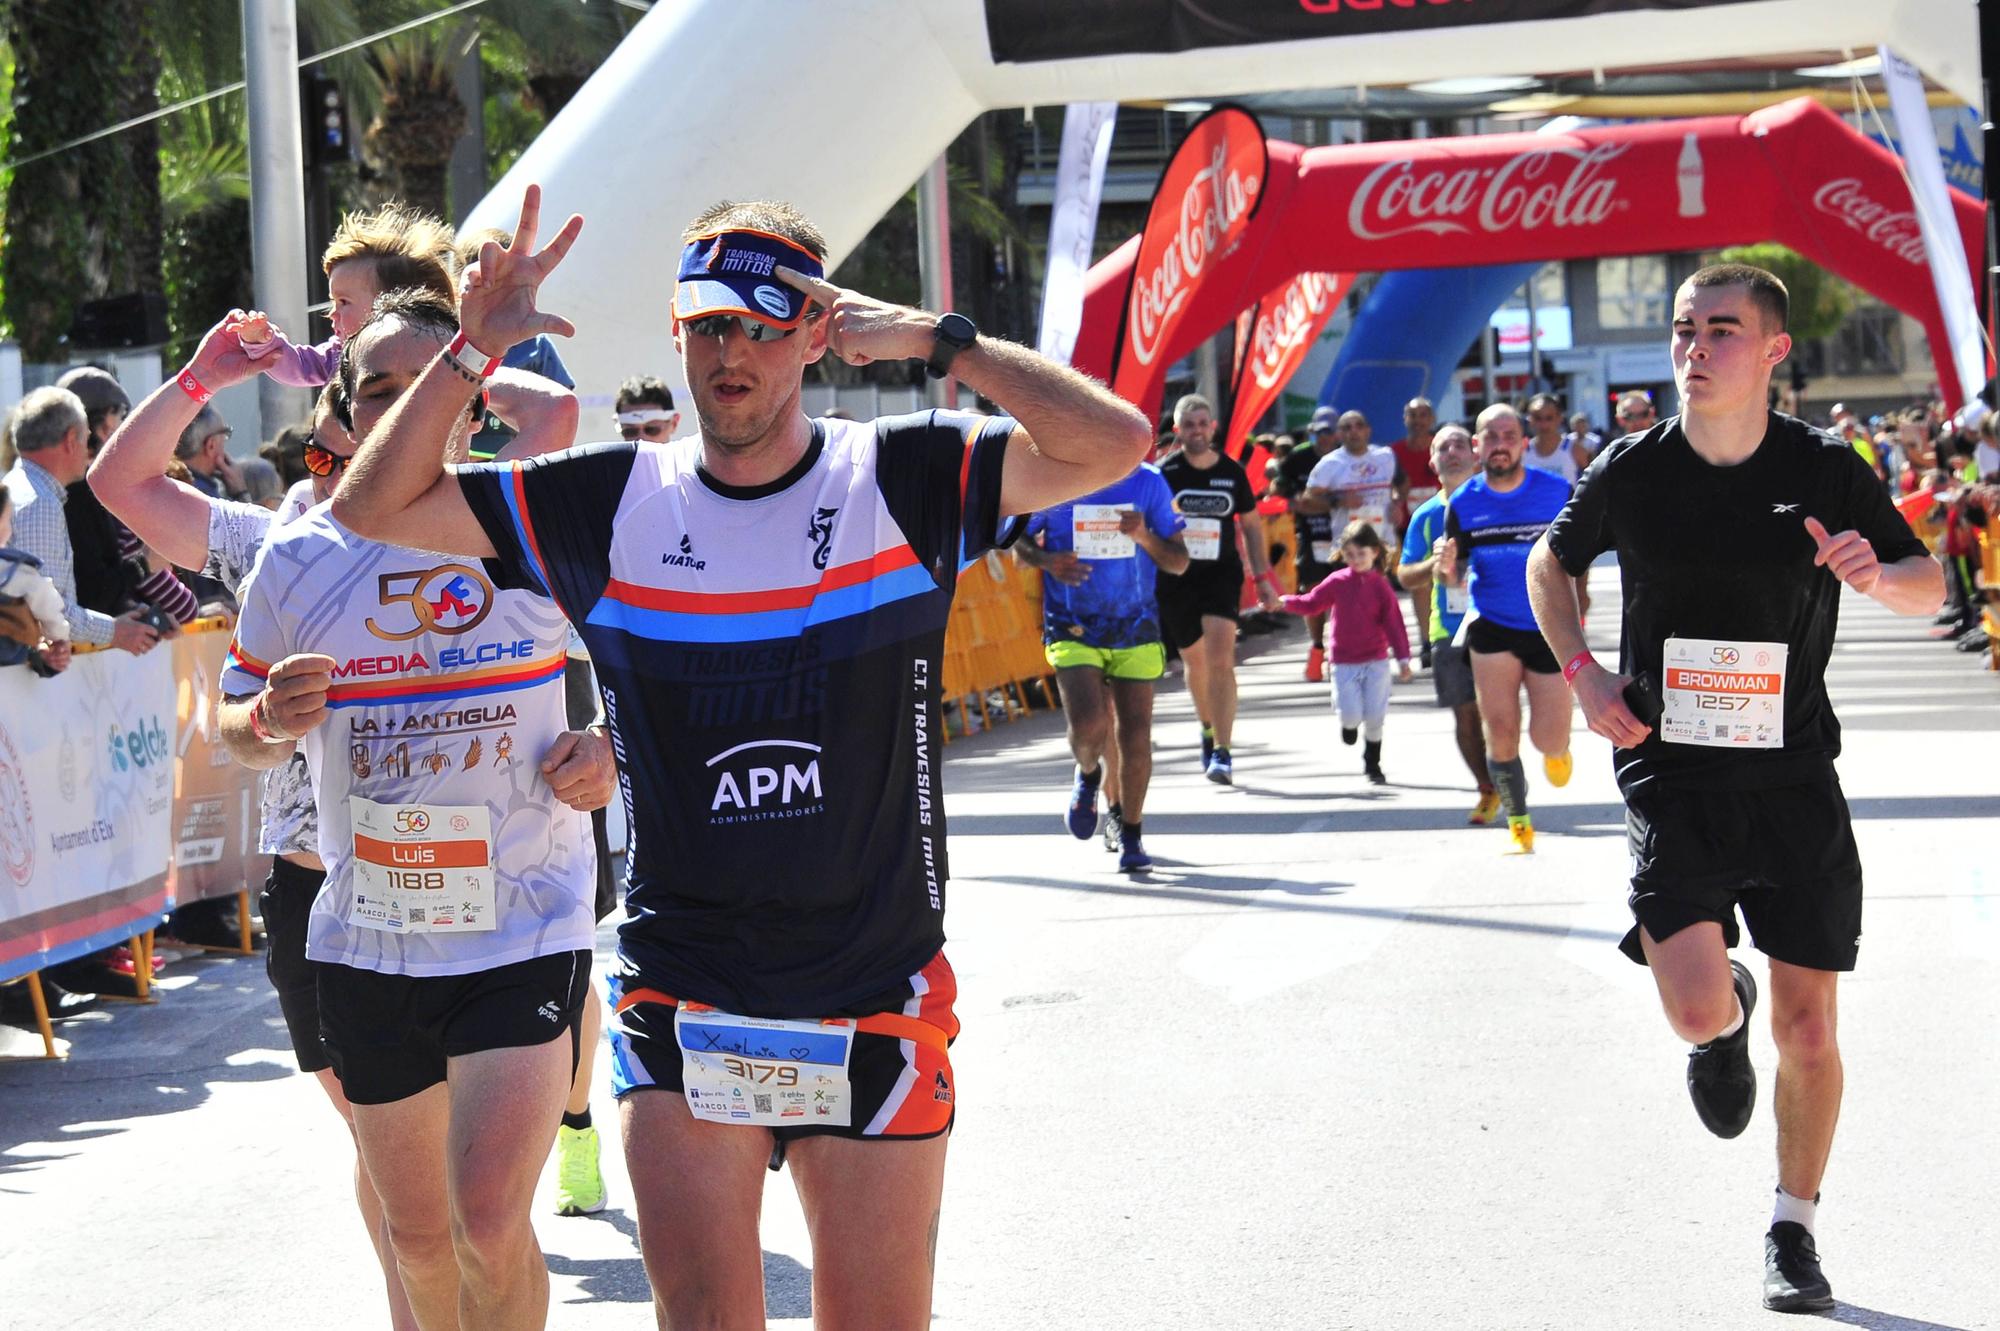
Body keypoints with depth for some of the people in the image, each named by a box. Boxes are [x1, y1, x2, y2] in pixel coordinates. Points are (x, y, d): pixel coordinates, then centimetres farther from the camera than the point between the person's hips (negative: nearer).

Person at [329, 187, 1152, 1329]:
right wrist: (473, 351, -7)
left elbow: (1116, 444, -15)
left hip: (875, 1008, -1)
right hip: (681, 1008, 1)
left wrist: (938, 339, -17)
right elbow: (375, 508, 4)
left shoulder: (901, 481, -3)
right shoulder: (614, 503, 3)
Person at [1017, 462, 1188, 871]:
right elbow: (1020, 541, 8)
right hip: (1073, 631, -2)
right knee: (1088, 727, -19)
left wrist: (1144, 535, -16)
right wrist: (1047, 561, -14)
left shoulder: (1147, 482, -1)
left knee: (1135, 734, 0)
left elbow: (1179, 561, 4)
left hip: (1135, 628, 2)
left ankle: (1131, 834, 18)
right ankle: (1088, 775, 17)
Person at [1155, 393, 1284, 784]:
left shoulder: (1232, 472, 2)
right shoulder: (1164, 473, -4)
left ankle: (1222, 752, -17)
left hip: (1221, 574, 0)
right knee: (1195, 660, 14)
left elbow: (1251, 525, 12)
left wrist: (1263, 577, 10)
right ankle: (1208, 731, 40)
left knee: (1220, 659, -16)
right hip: (1175, 577, 0)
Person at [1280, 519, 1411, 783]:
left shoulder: (1380, 585, -3)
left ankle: (1372, 764, 19)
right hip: (1344, 662, 0)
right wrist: (1285, 602, -8)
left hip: (1376, 662, 0)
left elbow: (1393, 622, -5)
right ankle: (1349, 724, 28)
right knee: (1351, 715, -10)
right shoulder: (1337, 582, -1)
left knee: (1375, 717, 0)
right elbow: (1310, 602, 7)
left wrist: (1403, 658, -8)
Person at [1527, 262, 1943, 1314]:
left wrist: (1877, 575, -18)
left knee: (1808, 1028, 3)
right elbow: (1549, 563, 15)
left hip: (1794, 781, 1)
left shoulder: (1826, 473, -4)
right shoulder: (1631, 472, -3)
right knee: (1698, 1011, -16)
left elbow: (1929, 586, 6)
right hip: (1670, 773, -1)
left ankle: (1794, 1230, 24)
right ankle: (1728, 1020, 23)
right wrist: (1583, 675, 0)